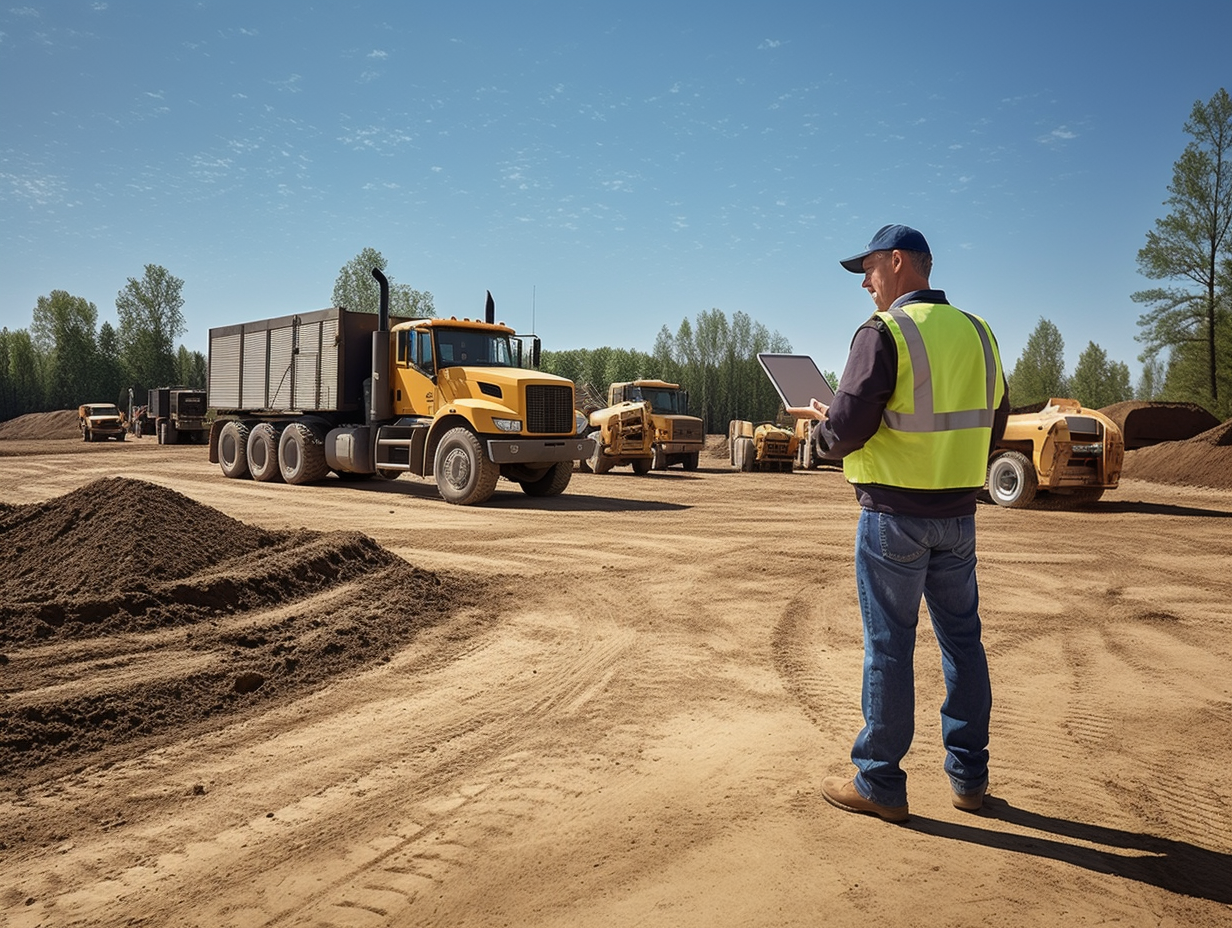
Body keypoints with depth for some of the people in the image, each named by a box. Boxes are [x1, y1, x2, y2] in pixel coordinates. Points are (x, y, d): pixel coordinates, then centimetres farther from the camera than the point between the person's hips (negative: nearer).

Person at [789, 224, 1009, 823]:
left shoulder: (884, 332, -12)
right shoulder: (976, 331, 10)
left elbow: (846, 429, -17)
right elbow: (993, 426, 15)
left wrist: (822, 416, 3)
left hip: (895, 513, -6)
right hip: (958, 512, 7)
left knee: (889, 646, 2)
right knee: (962, 640, 14)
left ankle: (878, 784, 12)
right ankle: (968, 777, 25)